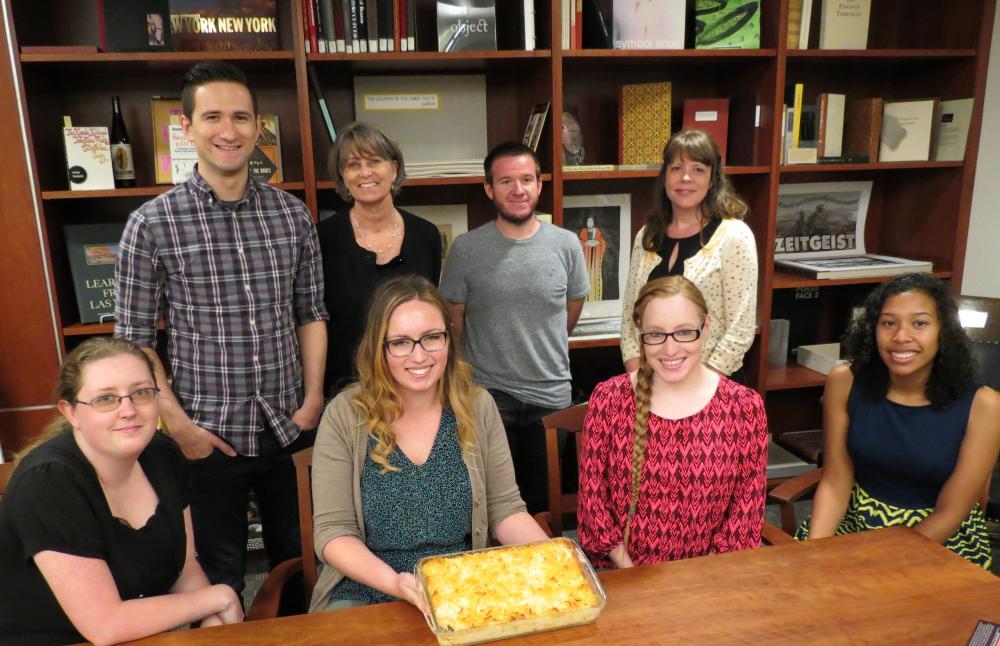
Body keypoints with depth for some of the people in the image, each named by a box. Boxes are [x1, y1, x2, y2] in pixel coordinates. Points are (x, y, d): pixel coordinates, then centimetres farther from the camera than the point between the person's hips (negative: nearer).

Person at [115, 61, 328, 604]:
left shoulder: (293, 216, 1)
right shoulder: (152, 223, -8)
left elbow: (311, 314, 6)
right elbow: (134, 338, -4)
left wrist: (313, 399, -2)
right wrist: (178, 423, -10)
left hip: (291, 429, 3)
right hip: (209, 436, -2)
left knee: (297, 562, 21)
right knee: (218, 580, 16)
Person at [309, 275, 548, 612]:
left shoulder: (477, 407, -3)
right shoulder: (345, 416, -9)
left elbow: (505, 508, 2)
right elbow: (333, 531, -9)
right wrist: (395, 583, -24)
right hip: (364, 593, -2)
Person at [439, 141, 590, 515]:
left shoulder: (566, 244, -2)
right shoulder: (465, 249, -6)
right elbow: (454, 321, 3)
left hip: (552, 396, 2)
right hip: (488, 396, -1)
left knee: (548, 505, 15)